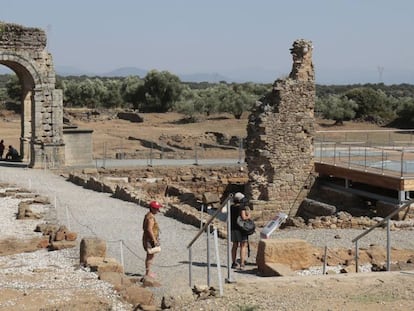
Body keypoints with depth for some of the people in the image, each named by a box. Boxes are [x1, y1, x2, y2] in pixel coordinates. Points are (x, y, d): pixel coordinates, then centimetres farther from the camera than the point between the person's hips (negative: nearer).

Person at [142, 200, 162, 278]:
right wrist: (154, 240, -23)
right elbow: (149, 229, -27)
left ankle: (148, 271, 24)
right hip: (150, 239, -10)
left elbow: (144, 227, 21)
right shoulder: (151, 217, -20)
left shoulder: (148, 215, 13)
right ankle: (148, 273, -1)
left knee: (149, 256, 16)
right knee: (150, 256, -5)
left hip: (147, 238, 10)